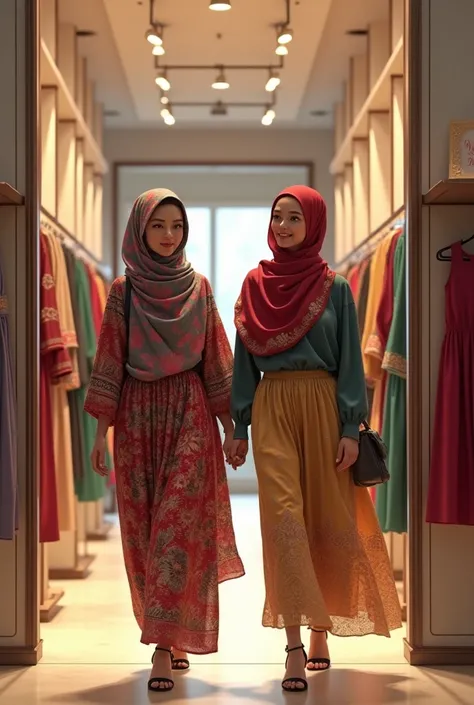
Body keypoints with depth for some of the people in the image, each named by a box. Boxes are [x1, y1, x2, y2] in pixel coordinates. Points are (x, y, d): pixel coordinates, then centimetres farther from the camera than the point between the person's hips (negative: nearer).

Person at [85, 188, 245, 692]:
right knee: (144, 529, 3)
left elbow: (216, 358, 7)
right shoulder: (123, 292, 4)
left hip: (190, 415, -1)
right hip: (138, 417, 1)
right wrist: (101, 431, -2)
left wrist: (230, 427, 5)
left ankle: (165, 644, -11)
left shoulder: (199, 288, 6)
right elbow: (109, 362, 3)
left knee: (178, 527, -10)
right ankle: (173, 639, 15)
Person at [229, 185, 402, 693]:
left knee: (326, 517, 4)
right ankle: (295, 644, -15)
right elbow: (245, 360, 11)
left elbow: (350, 361, 1)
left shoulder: (335, 289, 3)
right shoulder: (255, 286, 8)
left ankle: (320, 631, 19)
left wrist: (351, 428, -7)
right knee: (283, 515, -11)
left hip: (321, 406, 0)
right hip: (272, 408, 1)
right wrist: (240, 427, 8)